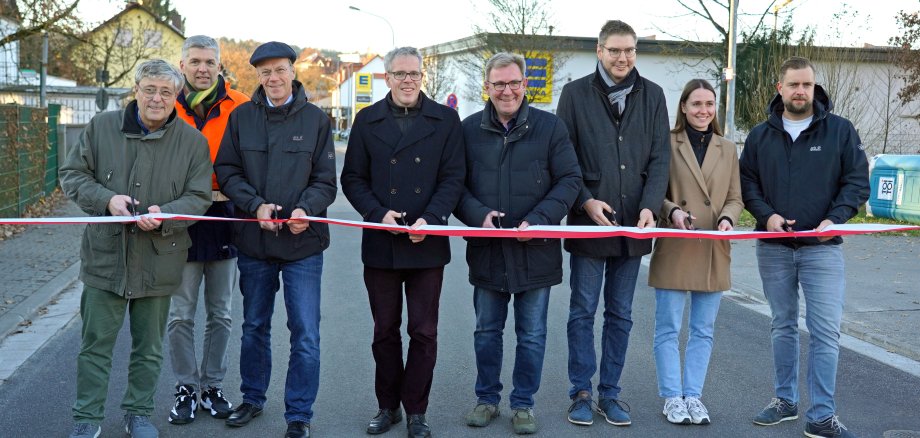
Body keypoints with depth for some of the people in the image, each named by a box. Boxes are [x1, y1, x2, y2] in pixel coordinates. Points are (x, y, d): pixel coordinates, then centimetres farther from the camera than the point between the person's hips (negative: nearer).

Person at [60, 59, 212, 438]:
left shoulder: (193, 142, -1)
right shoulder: (102, 127, 0)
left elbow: (199, 197, -3)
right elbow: (72, 175, 2)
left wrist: (165, 214, -22)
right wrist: (107, 199, -16)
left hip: (158, 262, 0)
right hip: (105, 257, 0)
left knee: (149, 348, 14)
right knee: (96, 345, 7)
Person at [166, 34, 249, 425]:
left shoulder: (239, 107, -2)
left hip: (224, 219, 0)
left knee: (220, 315, 11)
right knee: (180, 316, 5)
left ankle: (212, 387, 25)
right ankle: (185, 389, 19)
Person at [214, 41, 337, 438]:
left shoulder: (315, 119, 0)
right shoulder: (241, 117, 3)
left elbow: (325, 180, 0)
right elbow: (226, 171, 3)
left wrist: (306, 210, -19)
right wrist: (255, 205, -14)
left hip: (303, 242, -2)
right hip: (253, 241, 2)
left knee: (306, 334, -3)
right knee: (254, 327, 17)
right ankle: (252, 399, 36)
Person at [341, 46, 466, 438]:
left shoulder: (445, 120, 3)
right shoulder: (368, 121, 6)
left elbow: (453, 177, -2)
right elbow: (353, 178, 4)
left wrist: (430, 219, -16)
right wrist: (379, 214, -12)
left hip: (427, 243, -1)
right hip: (380, 243, 1)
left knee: (423, 332, 5)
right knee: (385, 331, 11)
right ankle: (387, 406, 25)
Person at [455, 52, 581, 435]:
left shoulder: (550, 127, -2)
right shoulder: (469, 129, 3)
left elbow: (569, 180, -3)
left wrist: (538, 220, -16)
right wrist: (478, 214, -15)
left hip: (535, 250, -1)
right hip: (486, 248, 2)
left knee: (532, 334, 8)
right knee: (487, 331, 14)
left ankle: (523, 404, 23)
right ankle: (487, 399, 30)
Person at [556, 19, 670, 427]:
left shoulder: (652, 95, 6)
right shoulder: (576, 93, -1)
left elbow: (660, 158, 3)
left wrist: (650, 206, -12)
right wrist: (585, 201, -14)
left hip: (632, 225, 2)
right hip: (587, 222, -2)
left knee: (620, 314, 10)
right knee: (582, 312, 5)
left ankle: (610, 392, 20)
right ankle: (581, 392, 15)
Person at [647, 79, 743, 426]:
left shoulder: (728, 150, 12)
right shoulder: (668, 144, -1)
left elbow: (735, 198, 11)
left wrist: (728, 219, -9)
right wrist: (672, 211, -19)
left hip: (713, 252, 4)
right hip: (674, 250, -4)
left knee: (703, 330, 9)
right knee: (668, 328, 1)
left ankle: (694, 395, 19)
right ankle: (672, 397, 11)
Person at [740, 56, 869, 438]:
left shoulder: (840, 130, 1)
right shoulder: (760, 135, 7)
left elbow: (857, 181, 0)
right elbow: (747, 183, 7)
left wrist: (835, 219, -15)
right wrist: (767, 215, -11)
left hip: (822, 247, -2)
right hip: (773, 247, 3)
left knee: (825, 331, -6)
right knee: (782, 326, 13)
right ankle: (785, 400, 25)